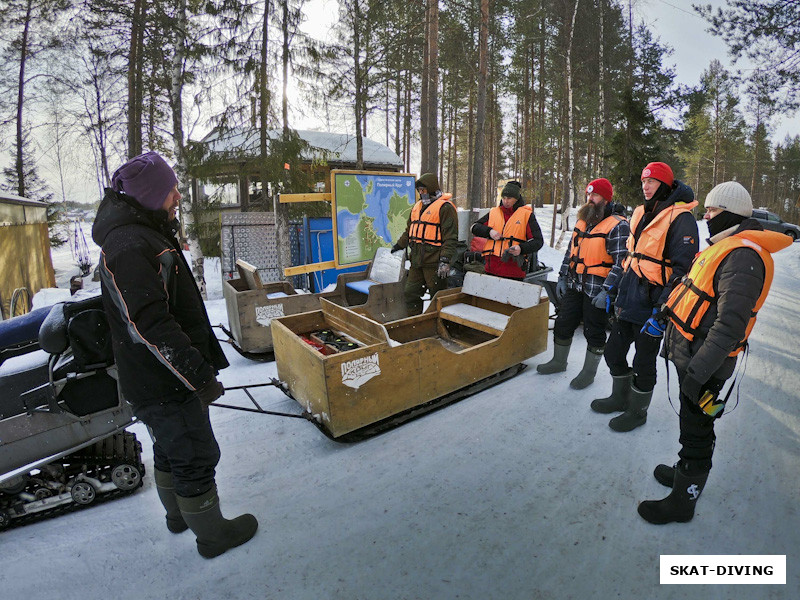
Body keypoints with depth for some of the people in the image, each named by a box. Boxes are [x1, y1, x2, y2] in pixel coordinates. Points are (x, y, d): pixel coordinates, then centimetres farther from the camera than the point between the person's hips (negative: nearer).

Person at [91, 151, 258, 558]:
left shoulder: (145, 235, 13)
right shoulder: (128, 246, -22)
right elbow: (149, 324, -29)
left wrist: (203, 363, 23)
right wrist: (200, 375, -26)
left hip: (164, 376, 11)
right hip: (164, 385, -11)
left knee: (171, 450, 26)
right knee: (196, 458, 5)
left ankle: (178, 514, 46)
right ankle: (212, 534, 24)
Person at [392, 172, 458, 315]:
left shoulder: (445, 207, -8)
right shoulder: (417, 206, 18)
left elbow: (451, 237, -15)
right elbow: (409, 231, 30)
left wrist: (445, 260, -22)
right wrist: (399, 245, 29)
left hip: (434, 261, -8)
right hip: (417, 260, 8)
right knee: (411, 293, 11)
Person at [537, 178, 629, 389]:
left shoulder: (617, 225, -12)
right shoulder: (583, 221, 13)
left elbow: (621, 262, -17)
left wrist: (607, 291, -22)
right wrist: (562, 277, 14)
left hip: (596, 290, -7)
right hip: (574, 286, 7)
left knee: (594, 332, 6)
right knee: (563, 324, 15)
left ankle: (589, 372, 24)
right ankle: (559, 361, 35)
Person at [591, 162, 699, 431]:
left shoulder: (681, 218, -13)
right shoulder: (641, 213, 13)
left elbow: (682, 270, -18)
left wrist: (661, 313, -22)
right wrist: (615, 291, 19)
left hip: (650, 306, -8)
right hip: (628, 299, 8)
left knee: (643, 363, 7)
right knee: (613, 353, 16)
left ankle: (637, 411, 28)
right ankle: (620, 397, 38)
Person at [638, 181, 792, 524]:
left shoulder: (743, 256, -22)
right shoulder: (726, 246, 12)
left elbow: (730, 325, -29)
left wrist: (698, 372, -31)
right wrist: (673, 336, 23)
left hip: (704, 361, -10)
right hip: (689, 352, 10)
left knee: (696, 430, 5)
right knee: (691, 423, 25)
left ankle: (682, 502, 21)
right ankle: (684, 472, 44)